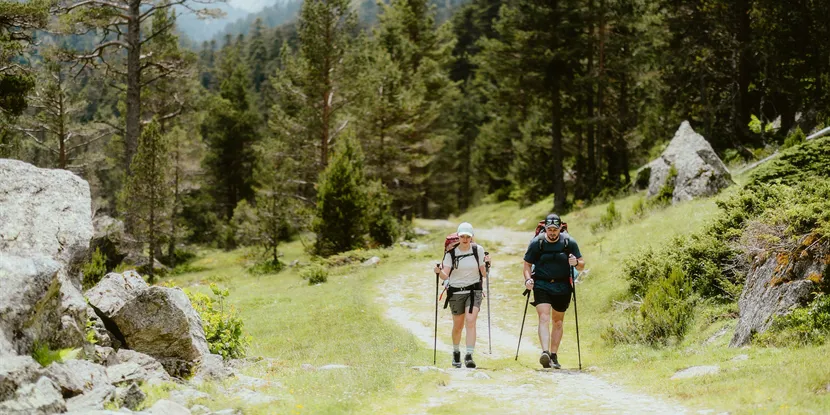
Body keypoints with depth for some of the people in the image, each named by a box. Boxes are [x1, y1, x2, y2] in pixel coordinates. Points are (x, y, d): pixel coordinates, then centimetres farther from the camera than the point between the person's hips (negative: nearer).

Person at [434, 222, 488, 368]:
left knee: (470, 321, -19)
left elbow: (484, 274, 3)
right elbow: (445, 276, -6)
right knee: (458, 326, 11)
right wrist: (439, 272, -26)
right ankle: (456, 353, 35)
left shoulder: (478, 250, 0)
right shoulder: (451, 253, -2)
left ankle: (469, 356, -22)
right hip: (455, 292, 1)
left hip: (474, 291, -1)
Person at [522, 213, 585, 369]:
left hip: (562, 286, 2)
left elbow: (582, 265, 5)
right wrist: (528, 279, -14)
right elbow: (527, 265, 4)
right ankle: (545, 352, -30)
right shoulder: (536, 242, -3)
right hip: (541, 285, -2)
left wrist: (576, 263, -18)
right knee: (544, 318, -18)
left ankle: (553, 356, 20)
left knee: (558, 321, 10)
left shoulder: (569, 242, -1)